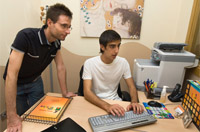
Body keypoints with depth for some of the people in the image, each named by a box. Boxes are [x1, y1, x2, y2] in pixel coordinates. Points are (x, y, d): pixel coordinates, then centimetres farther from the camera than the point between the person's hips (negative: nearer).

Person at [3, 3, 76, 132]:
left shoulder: (57, 42, -15)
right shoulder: (26, 36, -35)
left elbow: (60, 67, -6)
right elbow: (11, 74, -37)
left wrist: (65, 92, -5)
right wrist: (11, 116, -36)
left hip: (35, 82, 5)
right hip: (16, 84, -4)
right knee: (21, 118, 13)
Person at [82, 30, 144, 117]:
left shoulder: (123, 62, -7)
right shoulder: (89, 63, -16)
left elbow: (131, 86, -1)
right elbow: (87, 92, -22)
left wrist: (134, 102, -23)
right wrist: (107, 106, -38)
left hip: (115, 100, 2)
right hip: (96, 102, -2)